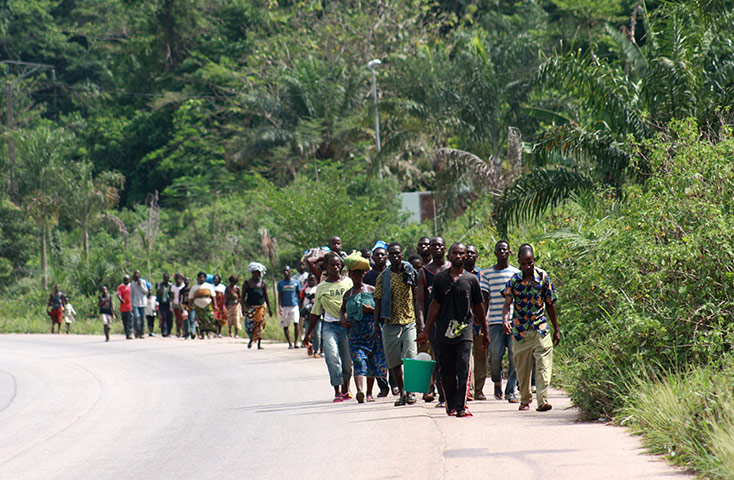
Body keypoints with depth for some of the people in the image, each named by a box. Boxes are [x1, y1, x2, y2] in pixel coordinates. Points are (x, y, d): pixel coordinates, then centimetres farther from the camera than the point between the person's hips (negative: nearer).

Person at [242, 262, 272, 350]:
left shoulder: (263, 283, 8)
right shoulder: (247, 283, 2)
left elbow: (266, 296, 12)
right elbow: (243, 296, 0)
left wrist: (269, 308, 8)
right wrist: (243, 307, -13)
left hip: (261, 306, 1)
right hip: (250, 306, -1)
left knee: (259, 324, -6)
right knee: (249, 324, -7)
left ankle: (259, 344, -1)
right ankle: (251, 340, 22)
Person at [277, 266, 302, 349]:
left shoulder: (296, 282, 7)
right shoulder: (280, 283, 7)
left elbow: (299, 294, 11)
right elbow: (279, 296, 3)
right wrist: (279, 307, -8)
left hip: (294, 305, -1)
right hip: (284, 307, 1)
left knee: (296, 323, -16)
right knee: (285, 326, 2)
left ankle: (296, 342, -11)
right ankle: (290, 343, 11)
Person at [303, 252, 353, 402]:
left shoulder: (348, 282, 7)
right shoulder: (321, 287, 10)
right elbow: (316, 312, 17)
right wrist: (308, 333, 18)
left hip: (347, 325, 0)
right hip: (330, 326, 0)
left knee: (347, 360, 2)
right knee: (332, 357, -16)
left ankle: (345, 390, 18)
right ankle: (337, 391, -15)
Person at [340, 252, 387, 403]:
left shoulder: (371, 290, 4)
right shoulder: (348, 294, 10)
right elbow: (343, 308, 27)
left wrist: (371, 309, -13)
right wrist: (343, 318, 6)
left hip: (372, 331, 0)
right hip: (355, 333, 0)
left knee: (371, 362, 6)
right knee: (358, 361, -16)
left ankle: (369, 393, 20)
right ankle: (360, 391, -33)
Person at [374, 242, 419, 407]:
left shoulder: (410, 273, 5)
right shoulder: (383, 277, 7)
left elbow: (417, 298, 7)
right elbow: (378, 301, 8)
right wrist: (376, 323, 2)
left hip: (409, 321, -1)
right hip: (390, 323, 1)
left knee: (410, 358, -11)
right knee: (394, 361, 4)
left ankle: (411, 391, 1)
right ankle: (401, 393, 13)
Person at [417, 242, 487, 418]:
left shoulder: (471, 279, 7)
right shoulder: (440, 278, 7)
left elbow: (478, 307, 14)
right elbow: (435, 305, 9)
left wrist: (485, 332, 17)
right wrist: (426, 331, 7)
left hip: (464, 332, -1)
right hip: (444, 331, 1)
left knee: (463, 370, -13)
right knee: (447, 372, 5)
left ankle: (461, 406, -12)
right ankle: (450, 405, 19)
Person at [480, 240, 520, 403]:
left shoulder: (516, 273, 10)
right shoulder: (486, 274, 8)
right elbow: (485, 299, 6)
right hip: (495, 321, -1)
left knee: (514, 357, -5)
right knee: (495, 355, -6)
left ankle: (510, 391, 1)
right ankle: (497, 382, 22)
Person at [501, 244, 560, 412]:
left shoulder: (543, 277, -1)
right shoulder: (514, 280, -4)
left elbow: (550, 304, 7)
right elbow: (507, 303, -11)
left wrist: (556, 330, 12)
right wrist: (505, 320, -33)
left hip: (540, 328, 0)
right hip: (520, 329, 0)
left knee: (543, 365, -13)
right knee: (522, 367, 9)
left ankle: (543, 400, -18)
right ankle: (525, 400, 24)